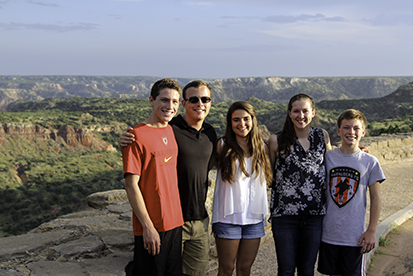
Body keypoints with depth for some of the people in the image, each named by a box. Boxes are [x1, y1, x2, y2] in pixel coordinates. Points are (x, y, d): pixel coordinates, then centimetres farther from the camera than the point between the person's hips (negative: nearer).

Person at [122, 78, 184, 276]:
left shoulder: (172, 131, 9)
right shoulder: (137, 135, -13)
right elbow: (131, 185, -15)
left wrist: (177, 216, 13)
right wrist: (147, 226, -17)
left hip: (175, 222, 7)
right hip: (151, 227, -7)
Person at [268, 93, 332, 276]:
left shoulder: (322, 136, 5)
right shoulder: (277, 141, -1)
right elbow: (269, 176, 7)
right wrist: (269, 144, -3)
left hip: (315, 214, 2)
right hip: (285, 214, -2)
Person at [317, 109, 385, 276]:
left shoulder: (370, 162, -2)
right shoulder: (327, 157, 0)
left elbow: (375, 198, 2)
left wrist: (372, 231, -3)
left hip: (355, 236, -1)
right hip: (328, 233, 1)